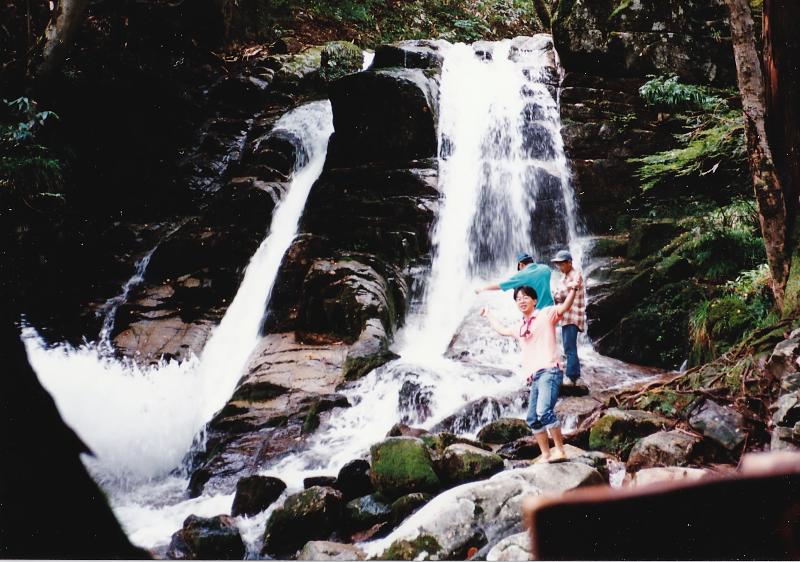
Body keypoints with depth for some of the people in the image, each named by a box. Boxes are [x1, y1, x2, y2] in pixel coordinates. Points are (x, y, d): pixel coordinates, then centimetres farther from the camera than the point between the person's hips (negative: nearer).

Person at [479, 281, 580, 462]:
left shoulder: (545, 315, 4)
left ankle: (560, 450, -22)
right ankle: (545, 455, 11)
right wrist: (488, 315, 55)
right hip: (535, 376, 8)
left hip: (549, 371, -8)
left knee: (544, 411, -25)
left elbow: (564, 307, -15)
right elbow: (502, 330, 45)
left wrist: (572, 290, -32)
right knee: (532, 418, 5)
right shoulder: (520, 328, 26)